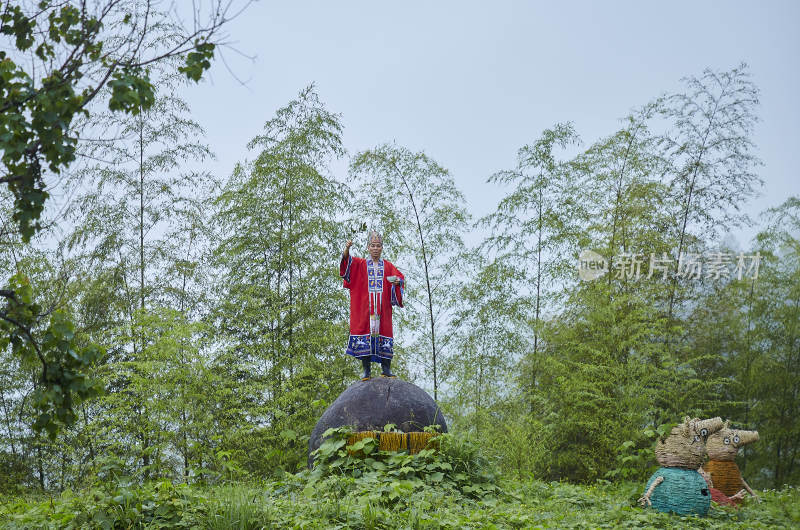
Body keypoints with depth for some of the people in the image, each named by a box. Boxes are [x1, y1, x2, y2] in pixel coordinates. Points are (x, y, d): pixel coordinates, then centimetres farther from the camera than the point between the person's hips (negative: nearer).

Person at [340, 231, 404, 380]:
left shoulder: (388, 267, 16)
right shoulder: (360, 264, 11)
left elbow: (400, 278, 10)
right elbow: (346, 261, -8)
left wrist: (397, 282, -14)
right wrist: (347, 249, -29)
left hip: (383, 308, 1)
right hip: (363, 308, -1)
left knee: (383, 332, -4)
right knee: (364, 332, -7)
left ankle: (386, 368, 1)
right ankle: (366, 370, -4)